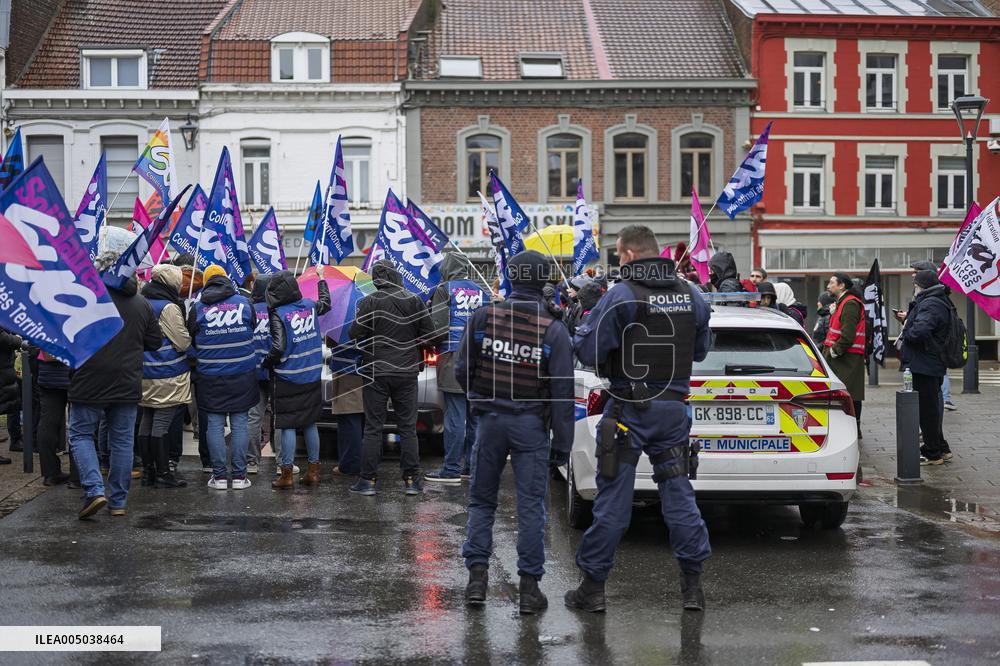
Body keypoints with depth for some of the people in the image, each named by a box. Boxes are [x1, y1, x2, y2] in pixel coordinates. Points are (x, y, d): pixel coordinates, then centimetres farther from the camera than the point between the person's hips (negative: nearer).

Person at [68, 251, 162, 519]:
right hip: (127, 384, 4)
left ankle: (94, 489, -8)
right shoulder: (141, 303, 3)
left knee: (81, 434, 9)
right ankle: (118, 501, 14)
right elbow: (155, 342, 9)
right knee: (122, 441, 11)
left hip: (90, 383, -4)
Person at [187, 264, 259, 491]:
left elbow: (190, 341, 8)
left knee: (214, 424, 5)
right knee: (239, 423, 6)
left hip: (210, 376, -1)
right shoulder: (244, 303, 0)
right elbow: (253, 334, 13)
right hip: (242, 375, 1)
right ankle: (239, 475, 6)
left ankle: (219, 475, 5)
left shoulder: (198, 308, -4)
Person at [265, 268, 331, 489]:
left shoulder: (278, 314, -15)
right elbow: (326, 303, 25)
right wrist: (321, 277, 37)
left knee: (287, 426, 0)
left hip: (287, 379, -6)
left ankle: (287, 475, 2)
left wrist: (266, 363, -3)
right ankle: (313, 471, 18)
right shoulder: (309, 306, 2)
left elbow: (278, 347, -22)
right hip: (312, 378, 6)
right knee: (310, 423, 14)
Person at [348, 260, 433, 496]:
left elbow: (355, 334, -11)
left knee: (373, 428, 4)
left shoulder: (369, 302, -8)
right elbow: (428, 334, 1)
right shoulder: (414, 300, -1)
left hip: (376, 372, -2)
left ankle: (368, 479, 3)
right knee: (408, 428, 8)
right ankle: (412, 480, 7)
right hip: (407, 372, 2)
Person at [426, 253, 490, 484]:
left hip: (453, 359, -5)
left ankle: (451, 469, -3)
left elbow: (438, 324, -8)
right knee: (475, 415, 11)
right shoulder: (481, 292, 12)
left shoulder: (445, 289, -3)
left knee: (455, 417, -5)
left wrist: (435, 343, 9)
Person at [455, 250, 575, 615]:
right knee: (531, 506, 3)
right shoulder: (554, 330, -8)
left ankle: (477, 575, 8)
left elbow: (462, 370, 0)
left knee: (481, 501, 14)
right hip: (531, 425, -1)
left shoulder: (483, 317, -4)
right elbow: (562, 391, -9)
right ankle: (529, 586, 4)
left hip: (491, 420, 2)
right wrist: (562, 443, -4)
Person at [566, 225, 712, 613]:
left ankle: (593, 587, 7)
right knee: (678, 493, 10)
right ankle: (692, 584, 11)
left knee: (612, 498, 1)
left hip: (630, 409, -4)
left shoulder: (621, 296, -13)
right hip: (674, 407, 5)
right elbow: (700, 350, 17)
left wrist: (584, 330, 7)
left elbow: (589, 351, -13)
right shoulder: (692, 296, 6)